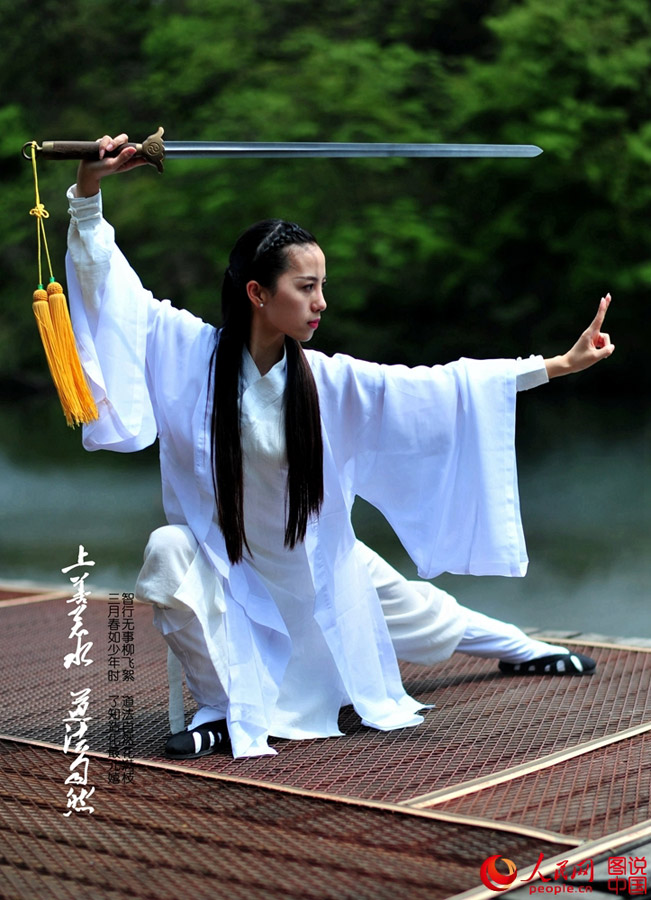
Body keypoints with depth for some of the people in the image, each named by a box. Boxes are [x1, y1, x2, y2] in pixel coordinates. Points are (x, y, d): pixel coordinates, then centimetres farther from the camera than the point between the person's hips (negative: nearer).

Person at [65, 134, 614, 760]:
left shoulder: (325, 380, -15)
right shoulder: (191, 352, -20)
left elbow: (437, 389, -14)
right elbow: (109, 283, -20)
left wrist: (558, 365, -15)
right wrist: (89, 190, -33)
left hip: (318, 563, 2)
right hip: (225, 565, -2)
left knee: (432, 627, 15)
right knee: (168, 555, -36)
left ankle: (521, 648, 51)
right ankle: (222, 706, -15)